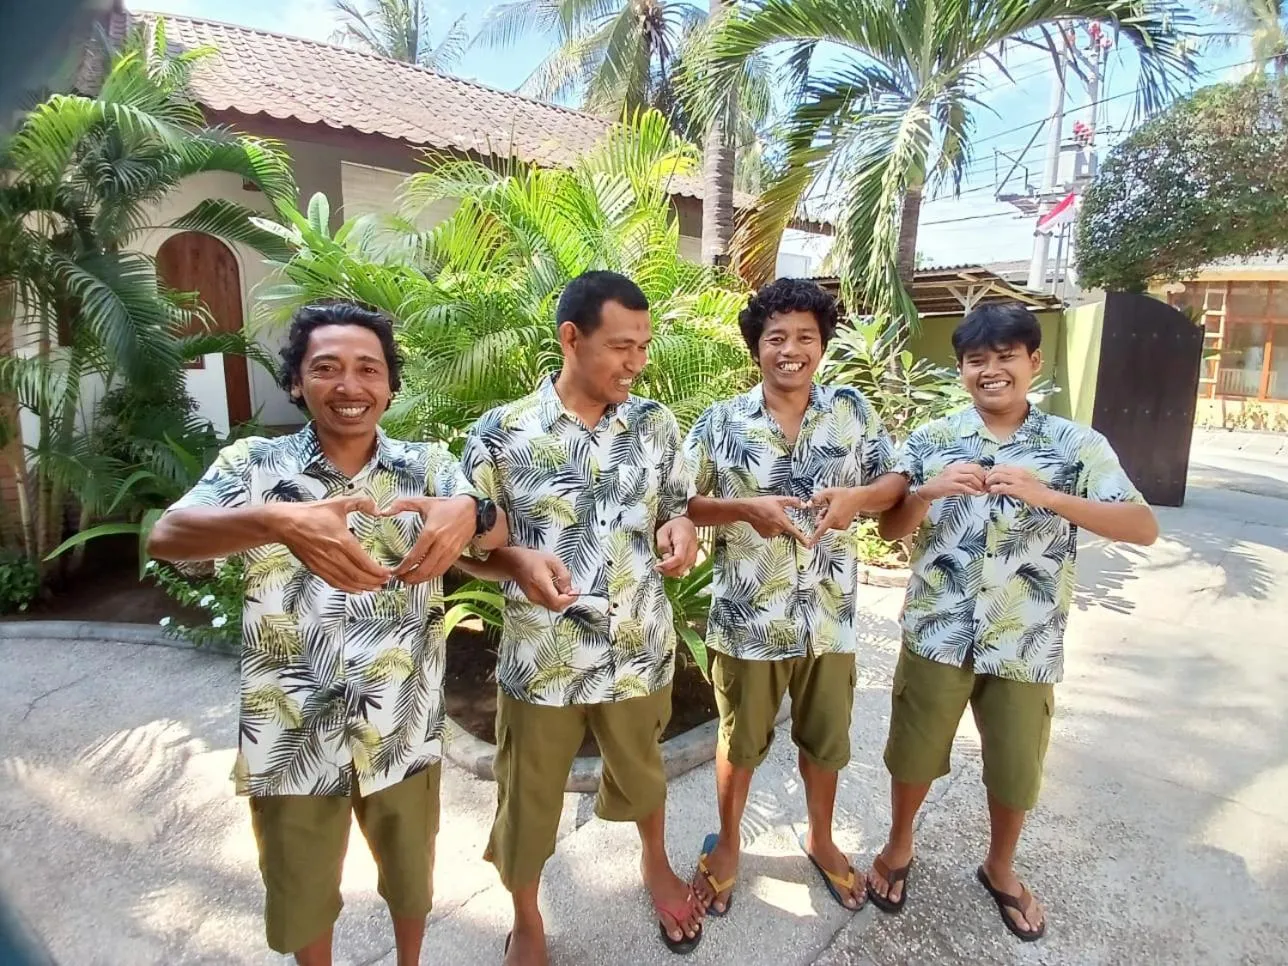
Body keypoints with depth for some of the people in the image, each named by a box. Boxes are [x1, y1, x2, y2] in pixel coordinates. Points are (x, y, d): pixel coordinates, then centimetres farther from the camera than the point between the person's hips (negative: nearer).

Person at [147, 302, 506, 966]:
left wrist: (468, 513, -45)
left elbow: (497, 531, -20)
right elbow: (166, 537, -25)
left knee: (411, 876, 25)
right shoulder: (256, 464, -9)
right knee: (301, 896, 23)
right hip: (292, 738, -1)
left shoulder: (427, 466, -5)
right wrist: (279, 522, -45)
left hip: (403, 733, 1)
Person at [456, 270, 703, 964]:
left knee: (641, 776, 27)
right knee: (528, 802, 17)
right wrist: (518, 561, -27)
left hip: (640, 650, 3)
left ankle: (656, 865, 58)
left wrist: (681, 528, -14)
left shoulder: (656, 423, -3)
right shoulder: (500, 433, -13)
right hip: (541, 658, -2)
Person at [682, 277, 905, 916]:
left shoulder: (853, 410, 0)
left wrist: (855, 497, -18)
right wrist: (746, 509, -22)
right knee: (740, 742, 17)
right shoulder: (721, 422, -7)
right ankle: (726, 844, 42)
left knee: (825, 738, 21)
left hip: (830, 615, 2)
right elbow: (679, 503, -6)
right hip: (747, 618, -2)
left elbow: (896, 482, 4)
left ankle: (819, 838, 48)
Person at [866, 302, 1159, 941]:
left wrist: (1044, 495, -26)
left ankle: (999, 869, 45)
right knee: (915, 753, 15)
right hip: (937, 633, 0)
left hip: (1026, 644, 0)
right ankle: (898, 847, 42)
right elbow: (890, 528, 0)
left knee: (1016, 768, 17)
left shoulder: (1076, 444, -4)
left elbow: (1144, 528, -12)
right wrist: (930, 492, -21)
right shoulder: (932, 440, -1)